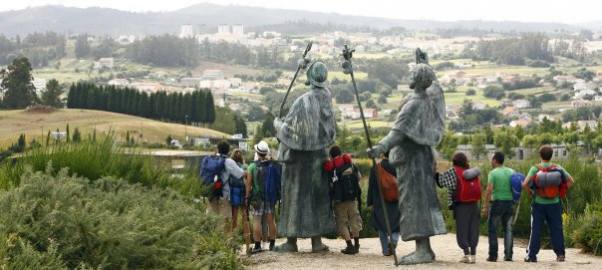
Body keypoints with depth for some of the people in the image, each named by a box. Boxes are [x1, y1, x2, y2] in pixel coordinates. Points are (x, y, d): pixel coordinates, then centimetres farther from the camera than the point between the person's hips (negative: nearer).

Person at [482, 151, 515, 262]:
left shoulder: (493, 173, -8)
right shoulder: (511, 172, 8)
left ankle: (493, 255, 1)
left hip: (497, 202, -5)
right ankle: (508, 255, 7)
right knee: (508, 229, 11)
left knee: (492, 229, 4)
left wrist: (485, 207, -13)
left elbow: (489, 190, -15)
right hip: (509, 203, 5)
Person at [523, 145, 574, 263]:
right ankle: (560, 254, 5)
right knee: (556, 230, 8)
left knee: (536, 230, 4)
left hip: (539, 204, -1)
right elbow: (571, 181, 0)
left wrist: (530, 192, -1)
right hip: (554, 204, 1)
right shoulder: (557, 168, -2)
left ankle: (532, 255, 4)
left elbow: (525, 184, -19)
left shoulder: (535, 169, -9)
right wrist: (561, 192, 5)